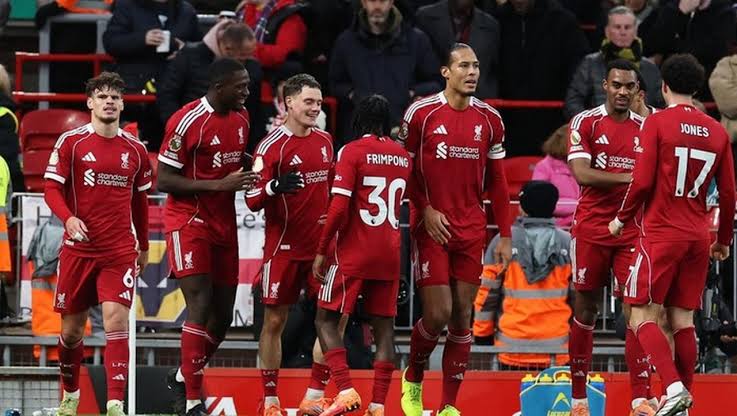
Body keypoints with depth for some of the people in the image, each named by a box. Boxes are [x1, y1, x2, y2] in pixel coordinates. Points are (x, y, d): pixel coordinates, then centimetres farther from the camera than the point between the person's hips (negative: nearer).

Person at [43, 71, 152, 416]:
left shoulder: (135, 151, 8)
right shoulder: (71, 142, 0)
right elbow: (51, 188, -4)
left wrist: (144, 246, 22)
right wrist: (69, 218, -23)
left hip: (120, 251, 0)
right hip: (78, 248, 0)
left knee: (116, 320, -15)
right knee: (72, 327, 7)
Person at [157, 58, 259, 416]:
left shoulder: (241, 118, 7)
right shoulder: (187, 121, -17)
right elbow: (163, 180, -17)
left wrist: (250, 177, 3)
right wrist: (220, 184, -23)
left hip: (224, 223, 8)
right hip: (190, 222, -8)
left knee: (223, 314, 9)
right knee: (201, 307, -15)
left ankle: (183, 377, 31)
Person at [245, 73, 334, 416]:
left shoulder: (325, 141, 9)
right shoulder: (272, 146, -10)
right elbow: (251, 200, -14)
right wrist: (274, 186, -33)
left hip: (321, 245, 5)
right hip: (284, 246, -5)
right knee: (274, 321, 1)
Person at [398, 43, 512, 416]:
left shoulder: (489, 119, 5)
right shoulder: (421, 114, -5)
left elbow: (496, 181, 10)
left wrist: (505, 235, 6)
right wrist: (426, 209, -11)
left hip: (471, 231, 3)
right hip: (432, 227, -3)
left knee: (462, 316, 2)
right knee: (438, 313, -9)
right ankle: (413, 378, 19)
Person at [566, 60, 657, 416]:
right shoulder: (586, 123, -1)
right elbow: (581, 173, -13)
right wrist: (628, 177, -22)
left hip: (632, 231, 2)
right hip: (591, 229, -2)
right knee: (586, 310, 4)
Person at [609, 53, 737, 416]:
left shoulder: (657, 123, -6)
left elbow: (643, 181, -12)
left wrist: (622, 218, 3)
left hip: (661, 233, -5)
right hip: (698, 237, 5)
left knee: (642, 316, -3)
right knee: (682, 318, 10)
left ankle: (674, 387, -20)